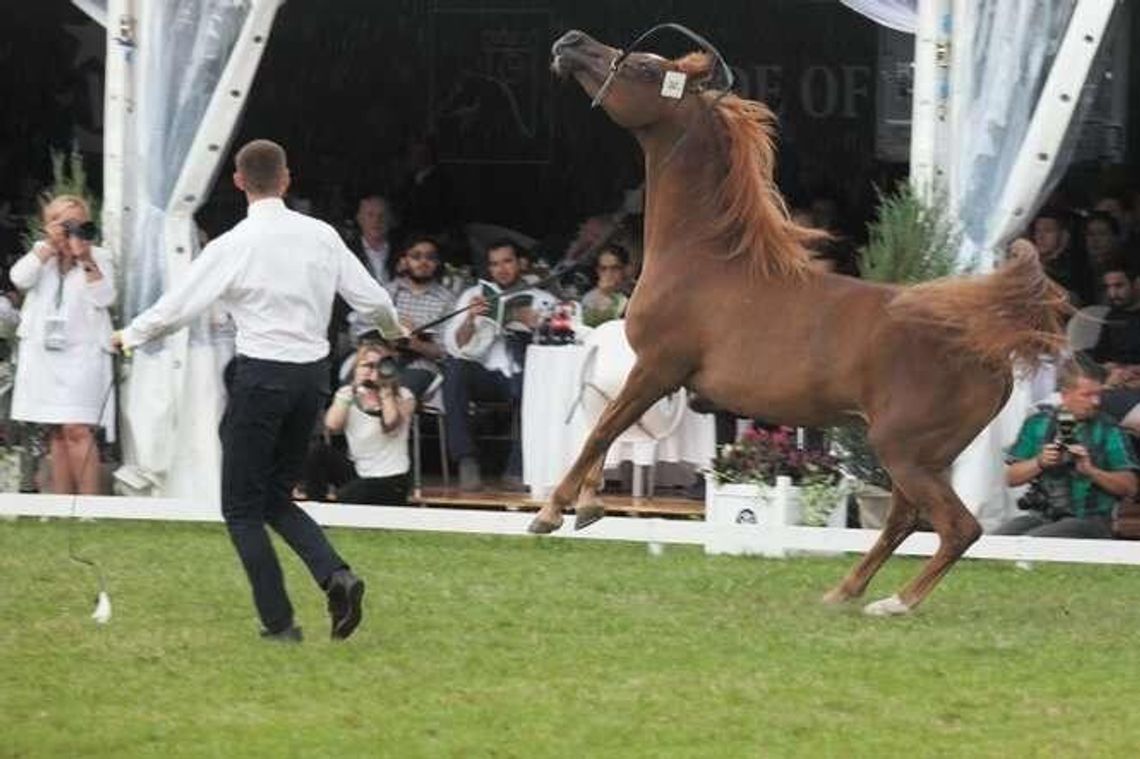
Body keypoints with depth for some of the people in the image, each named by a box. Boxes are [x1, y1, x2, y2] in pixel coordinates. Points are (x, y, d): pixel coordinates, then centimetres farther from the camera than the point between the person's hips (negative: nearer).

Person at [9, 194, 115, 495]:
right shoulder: (41, 253, 13)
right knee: (57, 432, 7)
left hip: (82, 353, -4)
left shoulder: (98, 257, 5)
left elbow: (104, 298, -8)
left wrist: (86, 261, -17)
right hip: (44, 352, 4)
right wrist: (51, 245, -10)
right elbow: (19, 278, -5)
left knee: (78, 430, -15)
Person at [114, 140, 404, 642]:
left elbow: (177, 308, -7)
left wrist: (131, 336, 12)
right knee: (277, 497, 19)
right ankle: (335, 574, -5)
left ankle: (278, 622, 1)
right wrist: (394, 329, 30)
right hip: (312, 371, 5)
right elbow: (371, 298, 7)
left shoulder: (233, 246, -11)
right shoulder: (321, 236, 2)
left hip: (261, 374, -5)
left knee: (242, 507, 6)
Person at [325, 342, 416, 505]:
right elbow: (333, 425, -9)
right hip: (356, 476, 4)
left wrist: (385, 388, -10)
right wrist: (353, 389, -7)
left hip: (390, 479, -4)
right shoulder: (347, 394, 10)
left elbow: (390, 424, -18)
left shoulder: (403, 396, 2)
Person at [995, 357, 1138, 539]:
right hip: (1040, 515, 3)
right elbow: (1011, 477, 10)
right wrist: (1040, 462, -8)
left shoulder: (1108, 431, 2)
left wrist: (1091, 471, -16)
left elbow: (1129, 487, -2)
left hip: (1087, 519, -3)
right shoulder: (1037, 424, 10)